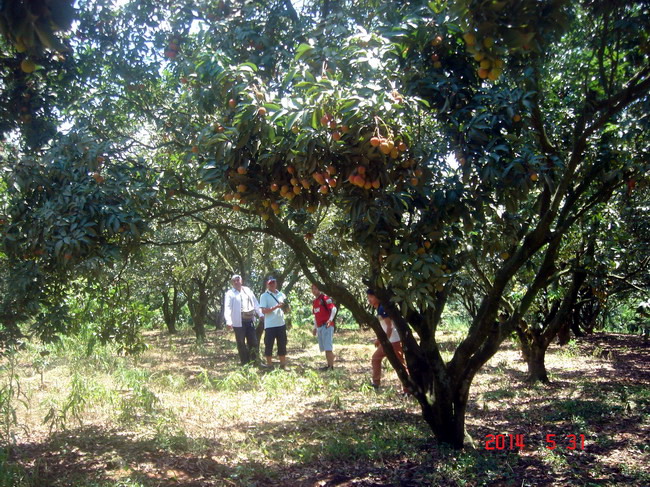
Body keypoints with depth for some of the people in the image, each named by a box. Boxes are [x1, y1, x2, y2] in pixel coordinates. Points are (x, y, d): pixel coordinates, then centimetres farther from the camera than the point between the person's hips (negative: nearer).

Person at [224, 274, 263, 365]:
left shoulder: (248, 291, 13)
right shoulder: (230, 294, 0)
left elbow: (255, 303, 15)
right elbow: (227, 308, -10)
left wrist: (260, 314, 6)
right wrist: (228, 321, -23)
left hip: (250, 320, 4)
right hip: (238, 322, -4)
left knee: (253, 342, 6)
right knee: (241, 344, 1)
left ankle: (255, 361, 13)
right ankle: (245, 363, 7)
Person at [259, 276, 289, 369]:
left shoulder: (281, 294, 11)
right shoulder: (264, 296, -3)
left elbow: (286, 309, 16)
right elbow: (264, 310, -12)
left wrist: (285, 306, -9)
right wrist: (276, 307, -21)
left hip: (281, 324, 4)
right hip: (270, 325, -4)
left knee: (282, 345, 9)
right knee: (269, 346, 1)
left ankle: (283, 365, 19)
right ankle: (269, 366, 11)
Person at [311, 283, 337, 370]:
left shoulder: (325, 298, -7)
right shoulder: (314, 301, 18)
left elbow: (334, 309, -17)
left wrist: (330, 320, -28)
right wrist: (315, 327, 24)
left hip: (327, 326, -9)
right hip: (319, 327, 9)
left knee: (328, 347, -12)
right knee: (324, 348, 11)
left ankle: (331, 366, -11)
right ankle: (328, 365, 17)